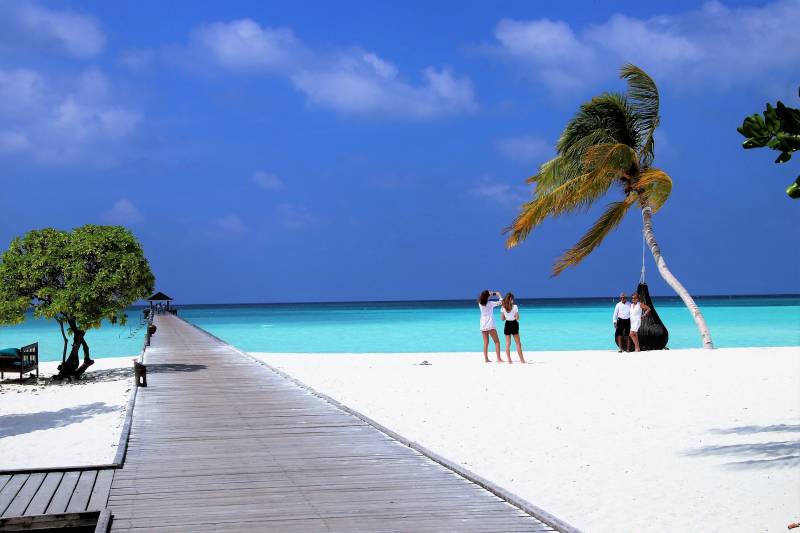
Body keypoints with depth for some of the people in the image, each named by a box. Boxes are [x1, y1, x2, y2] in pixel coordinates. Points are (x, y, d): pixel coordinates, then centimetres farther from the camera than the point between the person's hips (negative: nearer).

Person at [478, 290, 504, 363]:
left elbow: (482, 298, 24)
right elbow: (500, 302, -3)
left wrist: (491, 294, 24)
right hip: (490, 326, -5)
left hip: (483, 326, 5)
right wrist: (499, 295, 15)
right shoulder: (490, 303, -11)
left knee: (486, 343, 10)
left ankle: (486, 359, 8)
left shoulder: (480, 304, 1)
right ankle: (499, 358, -4)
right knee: (497, 342, 3)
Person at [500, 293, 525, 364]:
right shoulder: (515, 306, -10)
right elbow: (517, 317, -10)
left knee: (508, 343, 7)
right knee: (518, 343, 5)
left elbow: (502, 318, 1)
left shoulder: (503, 307, -2)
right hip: (514, 324, -2)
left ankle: (509, 359, 4)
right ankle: (522, 359, 4)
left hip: (507, 325, 2)